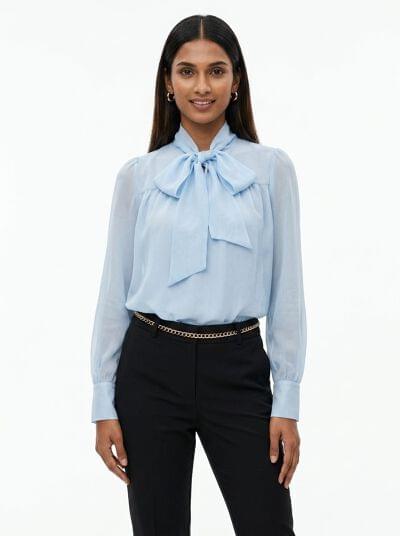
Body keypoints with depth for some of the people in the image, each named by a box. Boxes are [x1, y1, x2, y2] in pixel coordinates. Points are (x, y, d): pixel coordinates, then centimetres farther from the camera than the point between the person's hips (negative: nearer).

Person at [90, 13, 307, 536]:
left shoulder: (271, 168, 1)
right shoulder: (138, 174, 2)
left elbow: (286, 290, 0)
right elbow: (115, 290, 4)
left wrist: (287, 401, -4)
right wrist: (104, 402, 0)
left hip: (237, 369, -1)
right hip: (152, 367, 1)